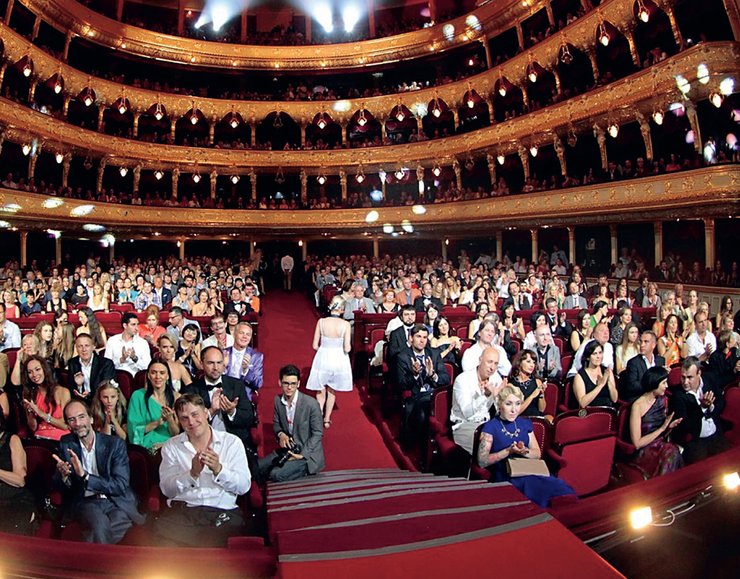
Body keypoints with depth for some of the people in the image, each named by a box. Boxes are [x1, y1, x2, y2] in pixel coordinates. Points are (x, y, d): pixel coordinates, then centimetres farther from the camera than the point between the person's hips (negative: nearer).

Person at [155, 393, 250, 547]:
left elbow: (244, 486, 1)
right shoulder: (171, 446, 13)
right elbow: (167, 489, 2)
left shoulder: (231, 442, 8)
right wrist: (192, 473, -14)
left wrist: (218, 469, -15)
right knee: (162, 527, -29)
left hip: (222, 511, -1)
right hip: (181, 511, 1)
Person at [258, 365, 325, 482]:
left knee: (276, 474, -23)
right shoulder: (278, 400, -2)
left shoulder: (311, 404, -20)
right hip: (288, 449, 6)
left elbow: (318, 433, -12)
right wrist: (280, 434, -11)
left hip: (307, 453, -6)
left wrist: (302, 455, -19)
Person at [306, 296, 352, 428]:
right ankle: (327, 419, 30)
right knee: (331, 391, 22)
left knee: (321, 391, 19)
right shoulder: (346, 324, -15)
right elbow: (347, 348, -15)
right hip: (339, 360, 0)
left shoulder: (321, 322, -11)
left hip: (323, 359, 0)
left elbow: (315, 345, -7)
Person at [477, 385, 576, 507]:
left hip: (529, 472, 5)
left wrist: (525, 451, -6)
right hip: (504, 477, -5)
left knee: (563, 491, -24)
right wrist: (508, 451, -17)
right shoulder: (491, 426, -2)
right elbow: (482, 461, -7)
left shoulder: (525, 423, 16)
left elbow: (538, 453, 17)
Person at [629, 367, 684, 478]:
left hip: (661, 446, 6)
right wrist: (662, 428, -14)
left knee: (675, 450, -26)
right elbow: (637, 443, -15)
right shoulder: (638, 406, -14)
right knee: (671, 452, -31)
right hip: (644, 452, -6)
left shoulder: (661, 400, 7)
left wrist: (669, 426, -3)